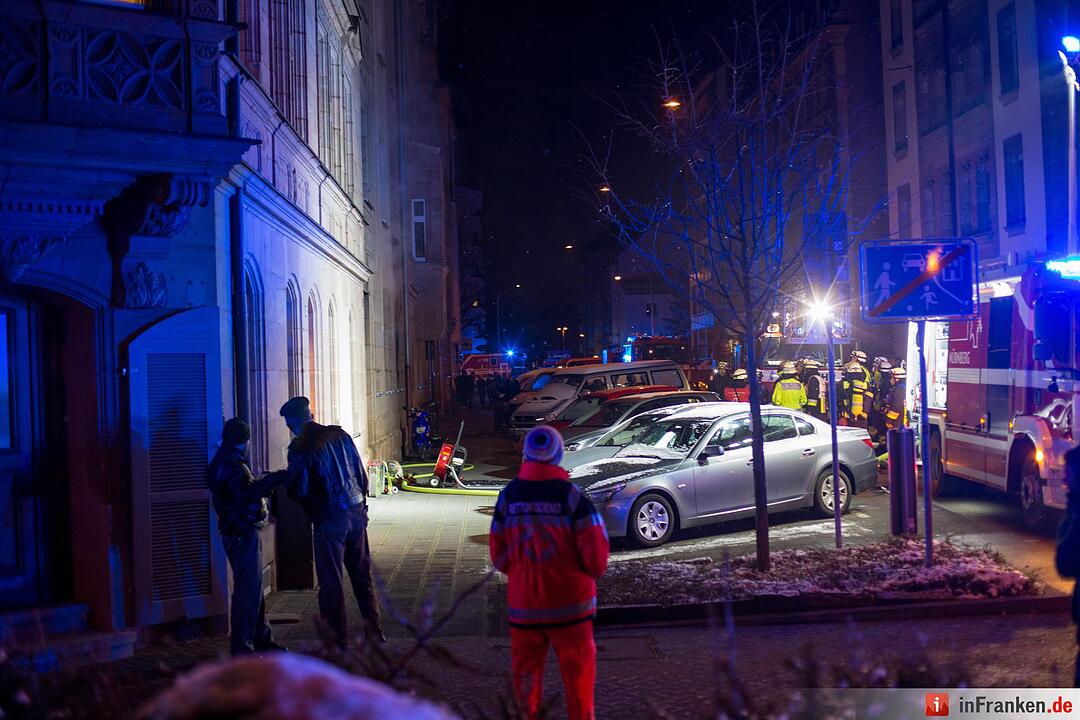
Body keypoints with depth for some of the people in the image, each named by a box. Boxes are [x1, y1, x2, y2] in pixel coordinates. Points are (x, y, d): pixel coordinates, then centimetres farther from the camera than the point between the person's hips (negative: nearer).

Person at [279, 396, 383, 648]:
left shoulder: (300, 448, -10)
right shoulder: (340, 435, 7)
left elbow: (299, 492, -11)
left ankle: (337, 642, 8)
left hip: (330, 521, -6)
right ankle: (374, 632, 23)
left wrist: (288, 481, 11)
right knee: (362, 575, 16)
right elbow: (362, 476, 9)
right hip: (357, 513, 6)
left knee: (331, 583, 3)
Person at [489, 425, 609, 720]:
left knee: (526, 671, 16)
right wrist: (593, 571, 8)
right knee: (577, 672, 12)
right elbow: (596, 554, -13)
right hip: (569, 603, -2)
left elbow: (498, 555, 2)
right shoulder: (572, 495, -13)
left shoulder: (508, 495, -4)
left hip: (523, 604, 3)